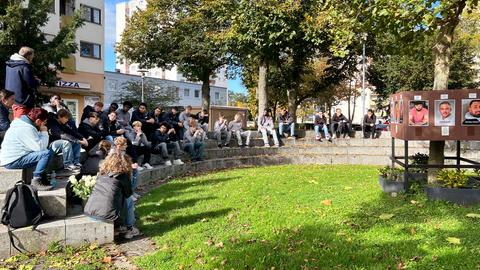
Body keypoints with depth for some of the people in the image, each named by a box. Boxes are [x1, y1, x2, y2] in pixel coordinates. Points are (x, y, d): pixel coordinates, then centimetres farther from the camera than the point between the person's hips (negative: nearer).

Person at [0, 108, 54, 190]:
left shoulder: (21, 121, 10)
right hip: (12, 161, -10)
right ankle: (36, 182, -14)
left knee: (45, 150, 17)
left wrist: (41, 132, -1)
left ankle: (41, 176, 17)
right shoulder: (27, 128, -21)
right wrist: (44, 132, -11)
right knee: (48, 153, -21)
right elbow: (40, 147, -23)